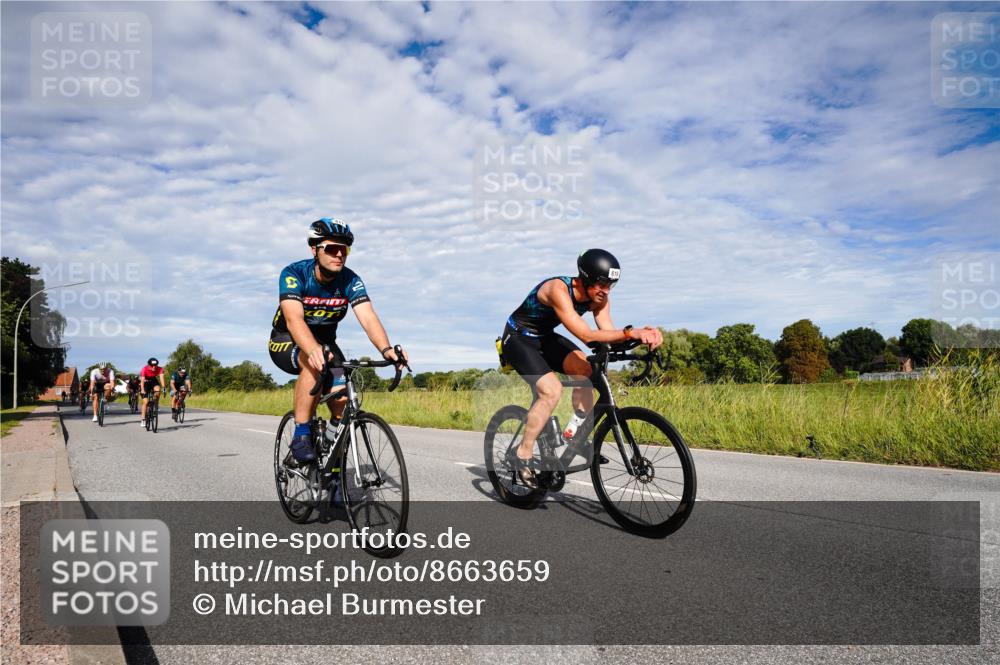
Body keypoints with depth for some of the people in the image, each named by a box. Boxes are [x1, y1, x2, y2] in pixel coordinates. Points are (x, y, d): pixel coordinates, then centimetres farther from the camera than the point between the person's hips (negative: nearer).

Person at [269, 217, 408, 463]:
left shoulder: (351, 280, -18)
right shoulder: (294, 274, -26)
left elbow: (368, 317, -32)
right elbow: (294, 319, -41)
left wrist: (386, 349, -52)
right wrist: (314, 350, -61)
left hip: (324, 340, 4)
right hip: (287, 341, -3)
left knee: (342, 401, -15)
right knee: (314, 363, -38)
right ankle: (300, 436, -25)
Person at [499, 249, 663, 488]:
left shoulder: (599, 298, -10)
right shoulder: (558, 289, -33)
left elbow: (609, 334, -17)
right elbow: (586, 336, -40)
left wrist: (642, 334, -34)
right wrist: (631, 332, -47)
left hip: (545, 337, 7)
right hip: (518, 338, -7)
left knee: (586, 370, -16)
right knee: (552, 391, -24)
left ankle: (575, 433, -1)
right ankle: (523, 456, -10)